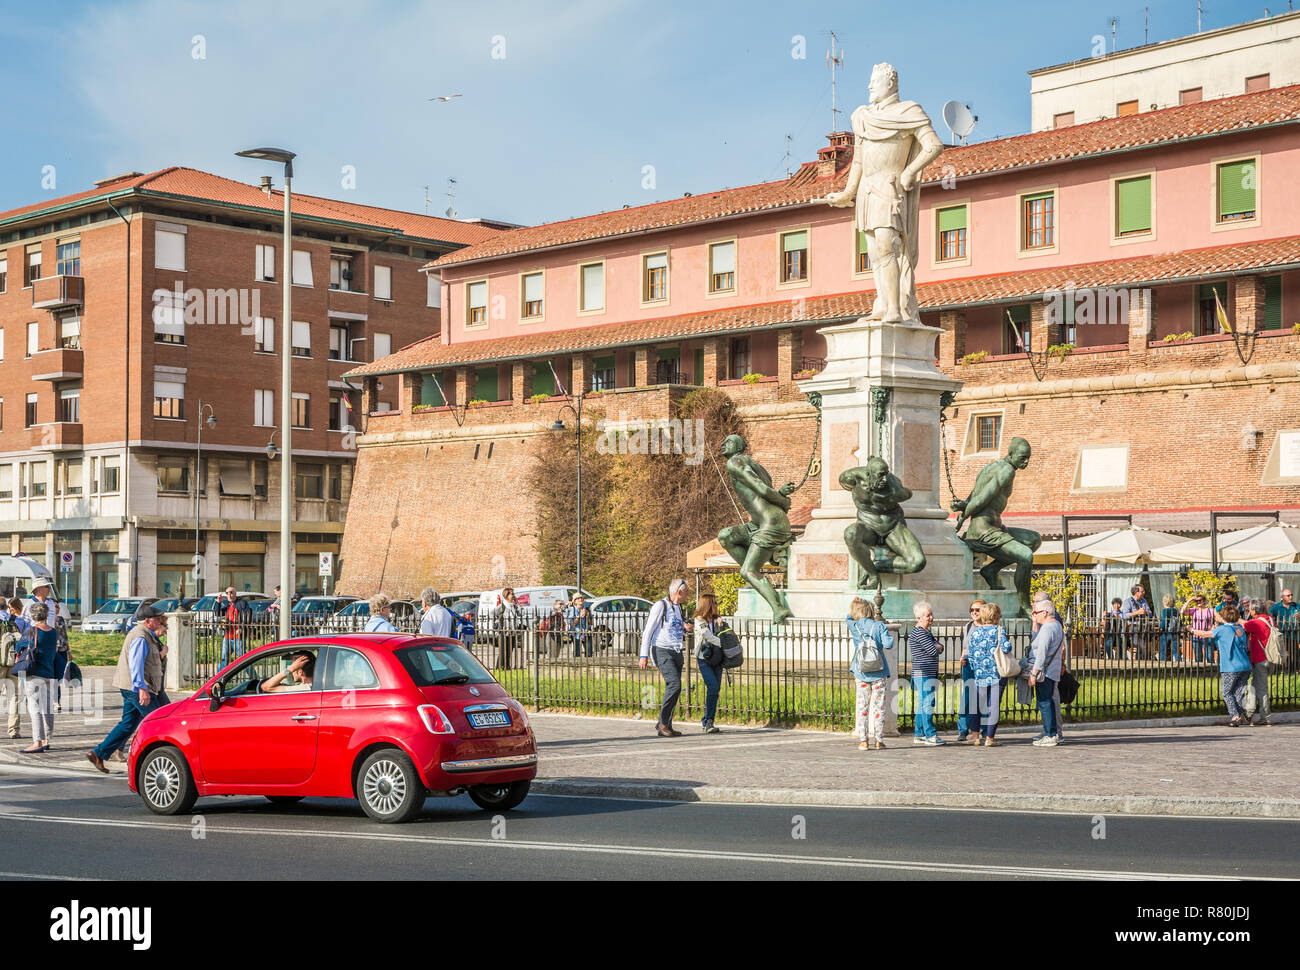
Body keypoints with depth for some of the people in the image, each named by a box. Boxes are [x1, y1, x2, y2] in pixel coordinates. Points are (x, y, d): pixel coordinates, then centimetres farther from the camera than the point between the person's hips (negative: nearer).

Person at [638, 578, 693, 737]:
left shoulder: (678, 607, 17)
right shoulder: (660, 606, -6)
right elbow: (648, 631, -8)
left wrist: (686, 628, 6)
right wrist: (644, 655, -13)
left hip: (677, 652, 8)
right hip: (662, 651, -8)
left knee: (674, 689, 4)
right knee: (675, 685, -20)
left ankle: (665, 726, 10)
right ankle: (663, 723, -11)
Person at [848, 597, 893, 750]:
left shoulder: (854, 626, 1)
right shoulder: (879, 626, -5)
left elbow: (848, 618, 23)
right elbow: (888, 644, -13)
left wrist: (854, 604, 32)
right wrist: (889, 638, 9)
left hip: (861, 674, 1)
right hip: (879, 673, -1)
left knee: (862, 706, 4)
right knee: (878, 706, 5)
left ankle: (863, 740, 0)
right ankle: (878, 739, 7)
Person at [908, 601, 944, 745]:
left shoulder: (926, 632, 19)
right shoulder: (919, 633, -14)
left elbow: (940, 648, 16)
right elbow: (933, 651, -19)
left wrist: (937, 646, -6)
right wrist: (936, 647, 2)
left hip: (928, 674, 11)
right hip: (924, 674, -11)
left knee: (922, 704, 12)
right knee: (927, 703, -10)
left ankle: (918, 734, 17)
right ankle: (930, 735, -10)